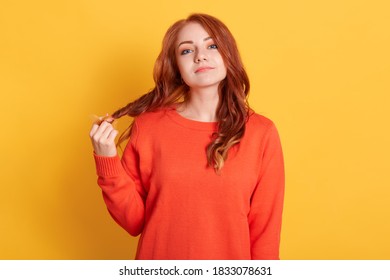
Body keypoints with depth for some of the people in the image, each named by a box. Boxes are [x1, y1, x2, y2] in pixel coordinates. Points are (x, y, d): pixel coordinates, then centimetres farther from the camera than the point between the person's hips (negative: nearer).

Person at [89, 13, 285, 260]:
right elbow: (134, 221, -7)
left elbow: (266, 229, -7)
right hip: (159, 262, 1)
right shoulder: (149, 127, -9)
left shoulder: (262, 133, -11)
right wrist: (107, 161, -18)